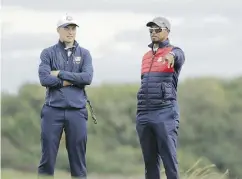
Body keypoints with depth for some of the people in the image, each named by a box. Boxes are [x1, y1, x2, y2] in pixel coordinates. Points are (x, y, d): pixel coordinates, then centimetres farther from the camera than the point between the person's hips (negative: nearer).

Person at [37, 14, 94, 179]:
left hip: (77, 111, 1)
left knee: (78, 156, 4)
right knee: (48, 156, -1)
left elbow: (88, 77, -6)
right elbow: (45, 79, -8)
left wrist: (60, 74, -7)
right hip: (53, 110, -1)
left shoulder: (84, 54, 10)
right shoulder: (48, 53, 6)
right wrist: (71, 81, -7)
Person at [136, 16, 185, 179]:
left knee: (169, 158, -10)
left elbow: (179, 56, -26)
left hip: (165, 113, -6)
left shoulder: (174, 52, 0)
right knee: (150, 160, 7)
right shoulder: (146, 56, 20)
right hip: (143, 114, 6)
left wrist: (171, 55, -50)